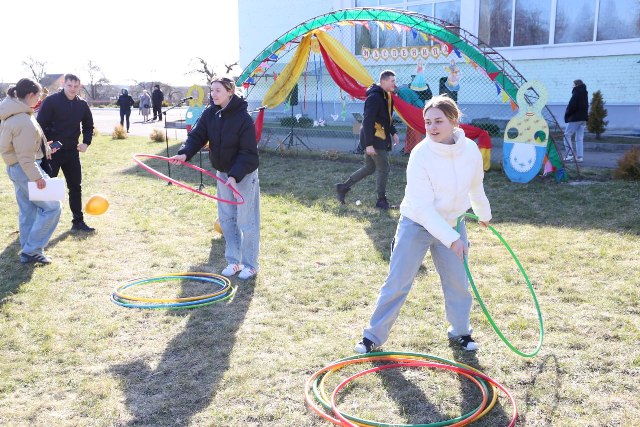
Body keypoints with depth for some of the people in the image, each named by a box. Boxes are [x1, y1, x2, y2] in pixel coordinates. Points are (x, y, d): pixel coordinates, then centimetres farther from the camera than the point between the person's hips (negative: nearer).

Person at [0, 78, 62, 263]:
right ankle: (32, 250, 2)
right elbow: (25, 156, -23)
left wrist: (43, 147, 22)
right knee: (51, 207, -1)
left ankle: (28, 252, 23)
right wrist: (37, 176, -20)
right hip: (25, 169, -10)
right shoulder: (24, 121, -23)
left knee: (28, 210, 16)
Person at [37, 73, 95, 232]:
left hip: (72, 152, 5)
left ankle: (78, 221, 17)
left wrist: (86, 142, 4)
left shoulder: (82, 104, 4)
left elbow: (88, 125, 18)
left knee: (75, 186, 8)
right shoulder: (51, 101, -11)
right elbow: (40, 124, -11)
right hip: (52, 151, -5)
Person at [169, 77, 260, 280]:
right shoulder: (210, 114, -2)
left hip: (244, 174, -7)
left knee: (247, 221, 0)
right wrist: (185, 153, -26)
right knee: (227, 219, 12)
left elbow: (248, 153, -21)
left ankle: (250, 264, 14)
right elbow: (197, 135, -6)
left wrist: (235, 176, -30)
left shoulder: (243, 118, -21)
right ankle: (234, 261, 24)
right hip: (222, 173, 7)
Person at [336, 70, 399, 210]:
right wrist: (369, 144, -24)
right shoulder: (374, 97, -19)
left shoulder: (387, 96, 12)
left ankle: (343, 187, 25)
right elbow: (367, 121, -22)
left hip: (381, 138, 10)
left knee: (369, 168, 16)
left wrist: (393, 132, 15)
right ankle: (381, 200, 8)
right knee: (384, 168, -5)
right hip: (373, 139, -10)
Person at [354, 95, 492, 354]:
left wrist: (484, 214, 26)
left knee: (458, 282, 11)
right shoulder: (420, 155, -23)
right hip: (417, 224, -4)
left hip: (452, 224, 4)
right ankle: (374, 336, 12)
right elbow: (422, 207, -26)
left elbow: (476, 185, 11)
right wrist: (451, 239, -30)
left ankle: (460, 331, 34)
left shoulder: (471, 149, -11)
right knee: (397, 282, -1)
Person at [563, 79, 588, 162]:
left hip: (575, 118, -8)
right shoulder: (585, 94, 14)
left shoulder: (576, 94, -13)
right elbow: (586, 106, 17)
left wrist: (566, 115, -3)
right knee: (580, 138, 9)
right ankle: (580, 156, 7)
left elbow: (571, 106, -17)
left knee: (567, 135, 0)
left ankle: (570, 154, -9)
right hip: (583, 118, 8)